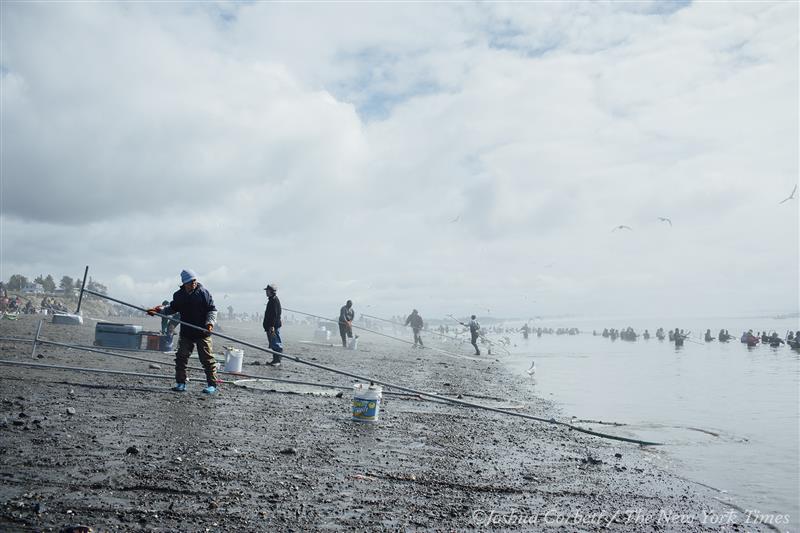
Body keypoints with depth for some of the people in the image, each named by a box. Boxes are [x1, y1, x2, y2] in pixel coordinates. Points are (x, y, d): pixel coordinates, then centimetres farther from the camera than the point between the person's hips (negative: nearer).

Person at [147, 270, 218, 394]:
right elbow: (172, 308, 22)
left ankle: (212, 384, 5)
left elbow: (212, 310, -4)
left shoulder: (204, 293, -6)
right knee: (181, 357, 4)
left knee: (207, 358, -2)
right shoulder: (179, 295, 6)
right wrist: (160, 309, 7)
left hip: (202, 332, -4)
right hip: (186, 333, 4)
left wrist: (210, 323, -19)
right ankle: (180, 383, 16)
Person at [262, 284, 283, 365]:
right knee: (273, 345, 14)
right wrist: (268, 326, 25)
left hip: (274, 327, -11)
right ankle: (275, 360, 20)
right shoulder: (271, 300, 18)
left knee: (277, 345, -8)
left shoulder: (274, 300, -15)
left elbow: (274, 314, -22)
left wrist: (272, 326, -25)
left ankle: (277, 361, -7)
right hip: (270, 327, 11)